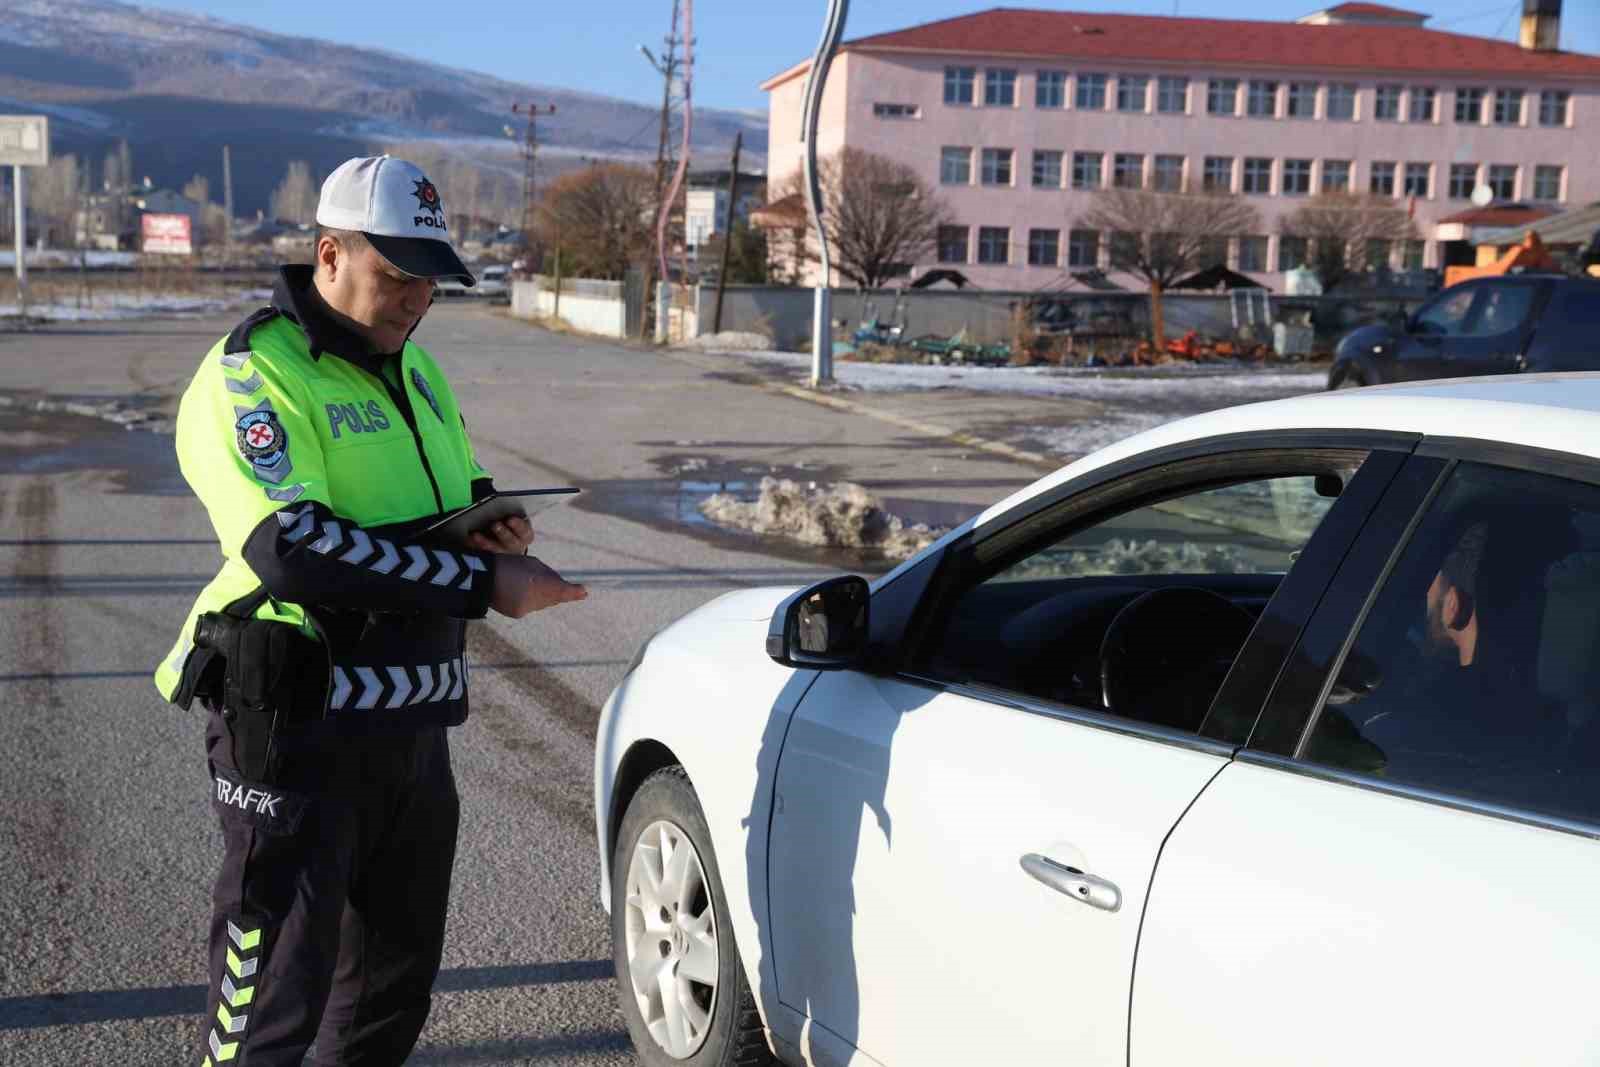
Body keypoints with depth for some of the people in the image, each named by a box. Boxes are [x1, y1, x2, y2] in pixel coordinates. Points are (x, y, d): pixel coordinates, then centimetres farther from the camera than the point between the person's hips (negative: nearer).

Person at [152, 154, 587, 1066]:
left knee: (399, 971, 21)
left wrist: (497, 521, 1)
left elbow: (464, 485, 26)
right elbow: (293, 548, -28)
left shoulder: (412, 366, 12)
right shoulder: (253, 374, -15)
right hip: (302, 728, -8)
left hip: (413, 725, 8)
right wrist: (481, 581, -26)